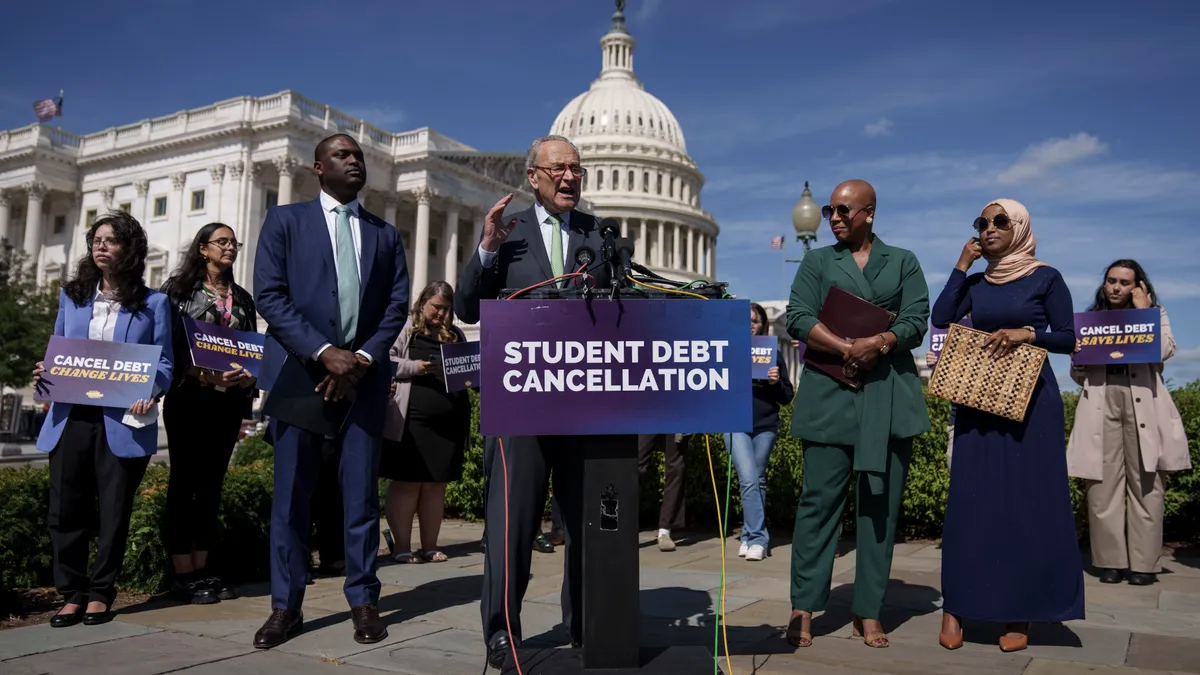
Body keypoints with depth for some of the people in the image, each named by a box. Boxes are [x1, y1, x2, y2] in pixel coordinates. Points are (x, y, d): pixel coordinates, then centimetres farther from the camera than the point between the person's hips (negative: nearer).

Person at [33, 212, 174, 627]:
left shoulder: (152, 303, 5)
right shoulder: (71, 296, 15)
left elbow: (164, 362, 1)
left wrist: (151, 392, -18)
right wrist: (44, 375, -4)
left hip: (123, 422, -3)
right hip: (71, 418, 3)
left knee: (115, 511, 4)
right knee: (65, 509, 3)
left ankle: (100, 594, 18)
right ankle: (73, 594, 17)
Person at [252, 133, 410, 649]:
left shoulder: (385, 234, 15)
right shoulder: (285, 220, 7)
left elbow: (397, 304, 7)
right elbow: (269, 295, -4)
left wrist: (363, 359, -9)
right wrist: (324, 352, -14)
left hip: (365, 373, 2)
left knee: (361, 492, 4)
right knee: (291, 492, 4)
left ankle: (363, 601, 14)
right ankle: (286, 606, 14)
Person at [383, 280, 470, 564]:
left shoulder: (456, 335, 17)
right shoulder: (406, 329, 3)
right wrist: (414, 367, -15)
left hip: (450, 420, 5)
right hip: (411, 420, -5)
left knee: (437, 484, 9)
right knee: (406, 482, 1)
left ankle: (429, 546, 18)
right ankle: (402, 547, 9)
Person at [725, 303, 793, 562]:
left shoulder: (774, 353, 7)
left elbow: (787, 397, 7)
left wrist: (776, 382, -12)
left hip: (766, 426, 2)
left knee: (759, 482, 8)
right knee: (748, 481, -14)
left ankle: (749, 536, 18)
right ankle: (758, 538, -10)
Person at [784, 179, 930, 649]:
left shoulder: (903, 262, 15)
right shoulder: (818, 261, 14)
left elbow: (916, 320, 2)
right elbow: (797, 318, 0)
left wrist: (878, 344, -17)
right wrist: (846, 349, -14)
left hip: (889, 395, 1)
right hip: (829, 392, -1)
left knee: (881, 502, 2)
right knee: (819, 498, -4)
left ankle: (869, 611, 8)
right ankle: (804, 607, 1)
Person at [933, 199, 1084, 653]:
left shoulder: (1046, 278, 0)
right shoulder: (976, 283, 10)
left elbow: (1068, 339, -2)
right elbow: (941, 319, -4)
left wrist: (1027, 332, -18)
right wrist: (962, 265, -1)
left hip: (1032, 401, -3)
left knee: (1029, 500, 0)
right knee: (971, 498, 1)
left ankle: (1020, 613, 9)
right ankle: (955, 607, 6)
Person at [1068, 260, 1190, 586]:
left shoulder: (1154, 314, 15)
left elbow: (1163, 351, -7)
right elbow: (1077, 375, 16)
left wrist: (1142, 312, 0)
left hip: (1142, 404, -1)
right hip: (1101, 404, 1)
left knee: (1144, 484, -3)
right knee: (1103, 485, -3)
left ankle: (1143, 564, 0)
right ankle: (1111, 561, 1)